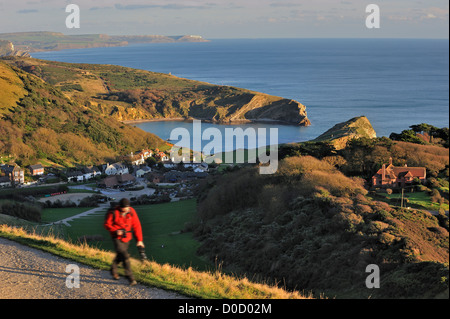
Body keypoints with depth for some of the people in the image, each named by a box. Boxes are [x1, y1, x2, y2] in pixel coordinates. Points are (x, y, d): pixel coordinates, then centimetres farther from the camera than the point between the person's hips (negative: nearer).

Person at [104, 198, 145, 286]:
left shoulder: (131, 212, -9)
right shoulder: (113, 213, -17)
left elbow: (136, 226, -5)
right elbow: (107, 224, -7)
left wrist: (139, 240, -7)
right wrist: (115, 231, -24)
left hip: (127, 238, 4)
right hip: (117, 238, -4)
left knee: (120, 256, 20)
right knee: (125, 256, -17)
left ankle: (113, 270, 46)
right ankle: (130, 278, -14)